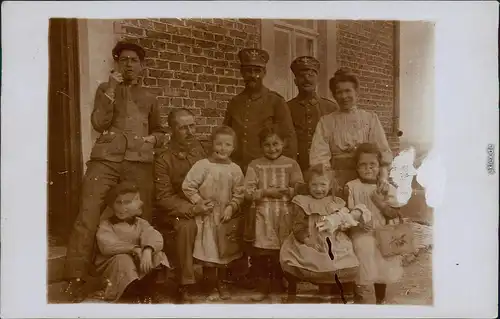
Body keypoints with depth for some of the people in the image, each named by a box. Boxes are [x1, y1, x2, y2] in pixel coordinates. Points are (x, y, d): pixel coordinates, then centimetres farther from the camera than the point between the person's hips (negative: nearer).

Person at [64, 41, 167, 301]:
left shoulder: (148, 98, 21)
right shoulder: (105, 89, 16)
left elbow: (159, 131, 30)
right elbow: (99, 123, 0)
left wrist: (153, 140, 7)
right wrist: (111, 89, -5)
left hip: (139, 163, 2)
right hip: (106, 159, -1)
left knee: (141, 219, -1)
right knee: (88, 216, -10)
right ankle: (76, 279, -2)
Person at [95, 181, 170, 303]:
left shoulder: (141, 224, 1)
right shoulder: (106, 225, -6)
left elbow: (154, 237, -19)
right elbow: (107, 246, -26)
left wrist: (147, 250, -43)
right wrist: (133, 249, -33)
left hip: (138, 262, 3)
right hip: (112, 263, -3)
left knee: (158, 256, -19)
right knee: (122, 260, -35)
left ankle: (144, 291, -18)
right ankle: (136, 294, -28)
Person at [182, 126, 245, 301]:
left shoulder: (235, 169, -2)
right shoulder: (202, 165, -12)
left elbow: (239, 194, 3)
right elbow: (187, 186, -11)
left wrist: (231, 207, -11)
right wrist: (199, 202, -14)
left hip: (225, 216, 4)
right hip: (206, 216, -3)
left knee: (224, 252, 15)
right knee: (208, 252, 2)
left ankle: (221, 284, 35)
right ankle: (212, 287, 20)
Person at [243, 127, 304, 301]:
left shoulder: (291, 164, 3)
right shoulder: (255, 165, 3)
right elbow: (248, 191, -4)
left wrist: (287, 191, -18)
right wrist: (266, 192, -14)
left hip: (285, 213, 0)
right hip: (263, 213, 0)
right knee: (262, 251, 2)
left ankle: (279, 283, 27)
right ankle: (264, 286, 20)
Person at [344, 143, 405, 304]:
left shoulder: (387, 188, -1)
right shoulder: (351, 187, -6)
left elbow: (395, 214, -3)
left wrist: (381, 203, -17)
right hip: (361, 235, -2)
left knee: (382, 270, 14)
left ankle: (380, 300, 36)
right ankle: (354, 296, 25)